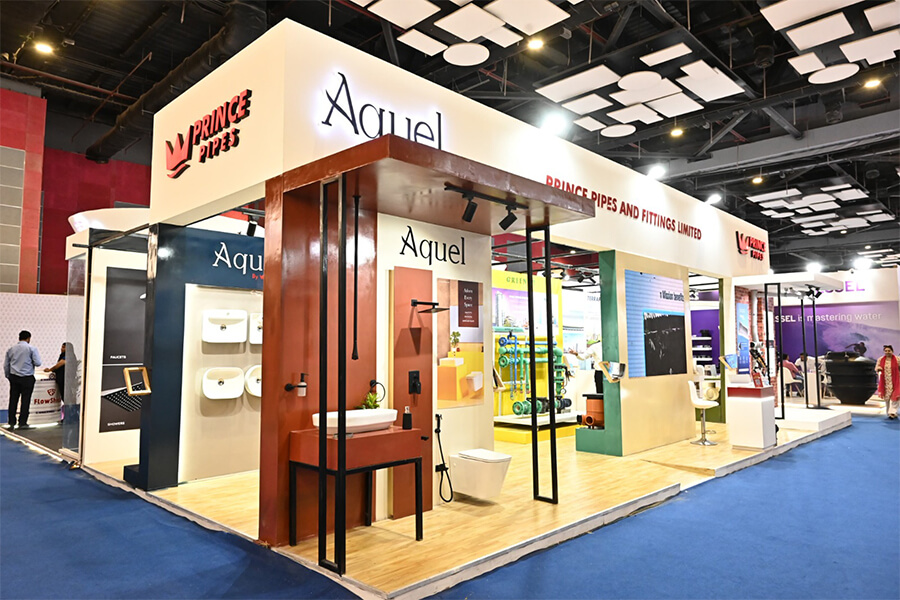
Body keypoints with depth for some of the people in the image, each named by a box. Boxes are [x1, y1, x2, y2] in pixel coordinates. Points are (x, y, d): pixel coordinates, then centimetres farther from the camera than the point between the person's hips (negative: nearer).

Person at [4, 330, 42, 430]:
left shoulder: (11, 349, 8)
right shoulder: (31, 348, -6)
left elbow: (6, 365, 11)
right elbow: (38, 363, -10)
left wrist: (8, 376, 21)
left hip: (14, 377, 4)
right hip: (27, 378, -4)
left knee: (13, 400, 8)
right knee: (25, 400, 1)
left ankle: (11, 423, 10)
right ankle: (22, 423, 2)